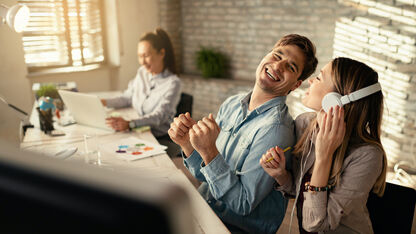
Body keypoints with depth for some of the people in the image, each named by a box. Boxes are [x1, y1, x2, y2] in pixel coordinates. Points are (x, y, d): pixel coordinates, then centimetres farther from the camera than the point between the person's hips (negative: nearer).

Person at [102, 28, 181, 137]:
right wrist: (104, 102, -1)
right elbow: (127, 98, 16)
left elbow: (160, 116, -23)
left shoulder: (173, 83, -13)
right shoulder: (141, 73, 9)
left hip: (159, 138, -6)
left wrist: (129, 124, -37)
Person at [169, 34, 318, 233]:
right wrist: (187, 144, -14)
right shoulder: (231, 105, 1)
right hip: (203, 212, 6)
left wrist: (209, 151, -30)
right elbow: (204, 175, 5)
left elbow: (243, 204, -22)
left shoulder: (275, 129, -22)